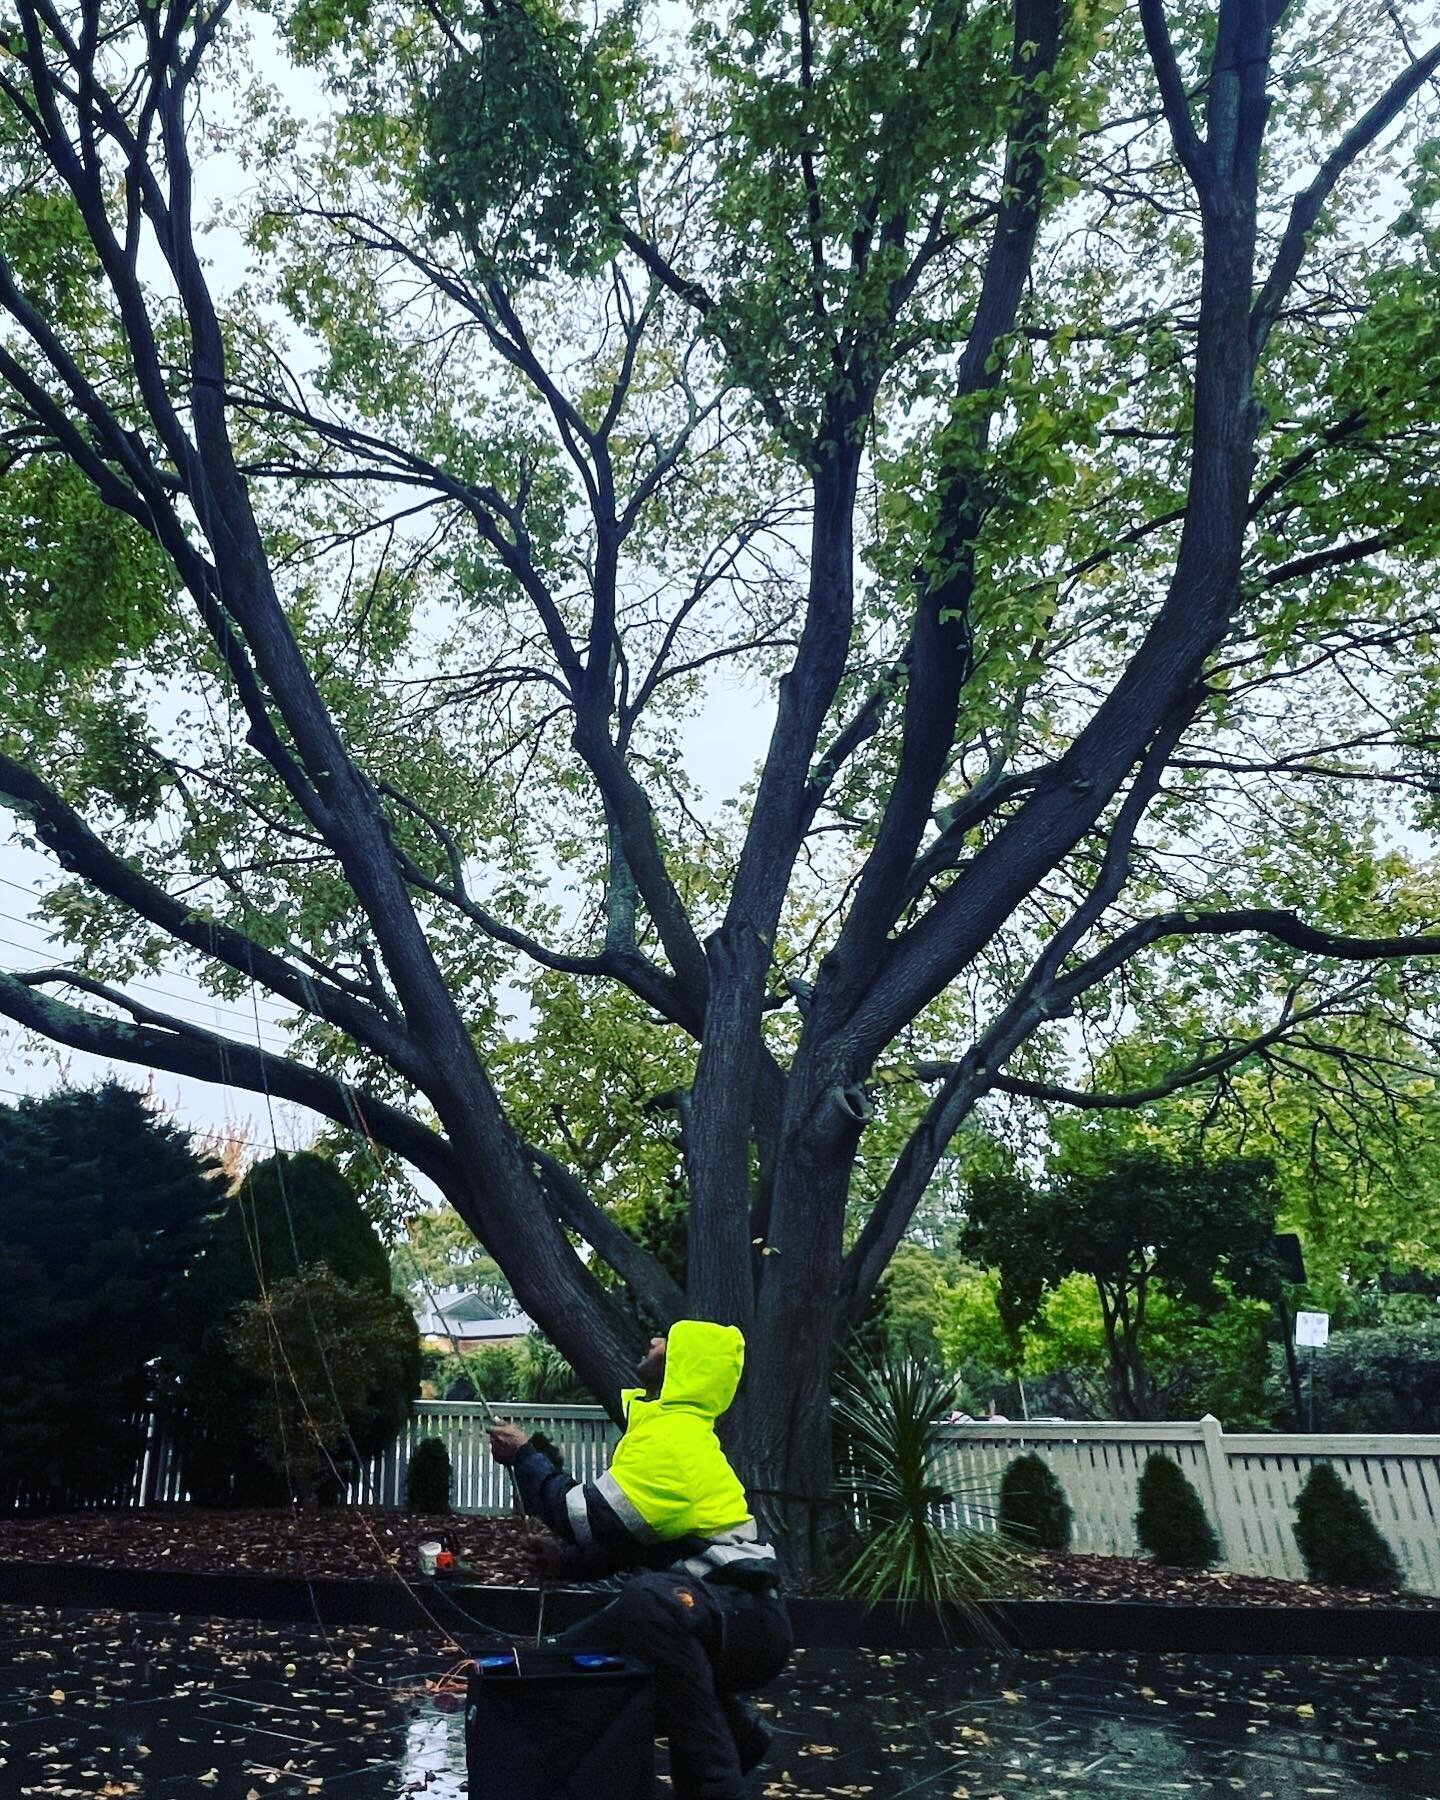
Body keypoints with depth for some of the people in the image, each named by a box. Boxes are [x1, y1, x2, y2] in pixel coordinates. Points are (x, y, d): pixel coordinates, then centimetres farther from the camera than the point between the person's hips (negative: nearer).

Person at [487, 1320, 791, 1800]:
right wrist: (567, 1563, 5)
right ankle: (732, 1734, 24)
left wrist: (524, 1456, -6)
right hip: (722, 1619, 11)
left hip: (750, 1624, -11)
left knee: (651, 1598, -38)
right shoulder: (670, 1428, 14)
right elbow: (626, 1533, 20)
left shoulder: (672, 1435, -18)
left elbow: (589, 1519, -18)